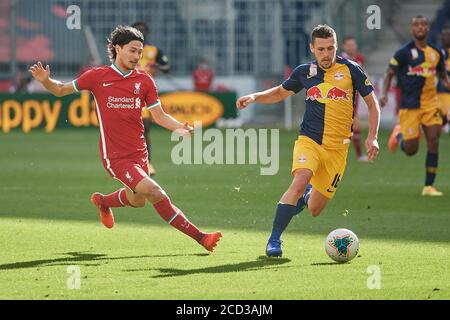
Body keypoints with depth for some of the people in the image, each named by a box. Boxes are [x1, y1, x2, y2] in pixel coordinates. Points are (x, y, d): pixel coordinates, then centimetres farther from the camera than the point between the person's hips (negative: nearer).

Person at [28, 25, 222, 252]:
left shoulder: (144, 80, 4)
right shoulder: (98, 76, -4)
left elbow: (159, 116, 5)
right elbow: (61, 90, 7)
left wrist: (179, 127, -14)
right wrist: (45, 80, -14)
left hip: (139, 152, 5)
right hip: (115, 156, -5)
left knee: (137, 201, 21)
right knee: (155, 193, -19)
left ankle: (102, 201, 54)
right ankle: (199, 237, -16)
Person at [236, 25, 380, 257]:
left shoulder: (350, 69, -1)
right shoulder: (304, 72, 5)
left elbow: (372, 103, 6)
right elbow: (280, 92, 23)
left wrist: (372, 137, -4)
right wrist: (253, 97, 6)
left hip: (337, 148, 0)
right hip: (309, 140, 0)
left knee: (314, 210, 5)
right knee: (299, 182, -30)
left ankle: (308, 193, 44)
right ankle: (274, 240, -24)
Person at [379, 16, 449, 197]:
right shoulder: (404, 52, -6)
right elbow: (389, 75, -2)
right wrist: (384, 94, -17)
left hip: (430, 103, 4)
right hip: (410, 105, -4)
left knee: (433, 143, -8)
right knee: (411, 150, -3)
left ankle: (429, 186, 0)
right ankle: (399, 136, 33)